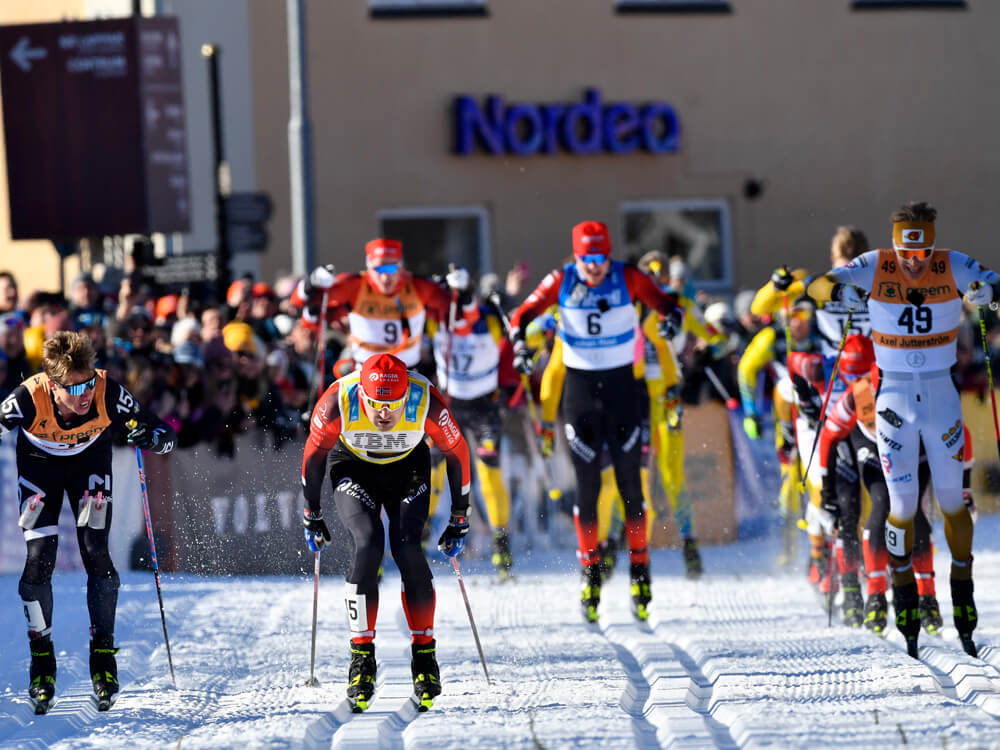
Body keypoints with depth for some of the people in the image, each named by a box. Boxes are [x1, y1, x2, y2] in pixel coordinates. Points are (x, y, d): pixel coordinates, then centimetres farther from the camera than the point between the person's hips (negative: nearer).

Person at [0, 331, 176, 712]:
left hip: (90, 458, 1)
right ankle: (41, 658, 8)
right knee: (39, 559, -9)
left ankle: (103, 652, 5)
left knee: (96, 553, -10)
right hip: (39, 462, -1)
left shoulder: (108, 393, -35)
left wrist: (152, 437, -44)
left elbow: (165, 435, -23)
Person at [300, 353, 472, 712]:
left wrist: (459, 519, -6)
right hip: (353, 469, 0)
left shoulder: (427, 403, -32)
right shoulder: (338, 402, -32)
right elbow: (315, 452, -12)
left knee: (407, 549, -20)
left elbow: (456, 452, -14)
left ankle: (424, 655, -8)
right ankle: (361, 655, -17)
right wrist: (312, 515, -2)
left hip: (408, 469, 0)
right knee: (368, 544, -24)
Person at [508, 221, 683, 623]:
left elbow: (661, 301, -15)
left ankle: (639, 566, 11)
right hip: (580, 383, 0)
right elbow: (524, 313, -5)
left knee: (629, 480, -1)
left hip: (622, 384, 0)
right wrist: (519, 341, -25)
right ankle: (590, 571, 11)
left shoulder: (628, 277, -7)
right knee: (587, 484, 1)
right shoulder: (562, 281, -5)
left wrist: (672, 314, -38)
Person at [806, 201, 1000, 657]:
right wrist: (838, 290, -36)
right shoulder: (875, 267, -9)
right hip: (895, 398, -1)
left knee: (952, 502, 4)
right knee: (903, 507, -1)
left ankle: (962, 587, 22)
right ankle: (903, 591, 19)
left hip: (942, 396, 1)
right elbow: (816, 286, -13)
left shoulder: (953, 268, -7)